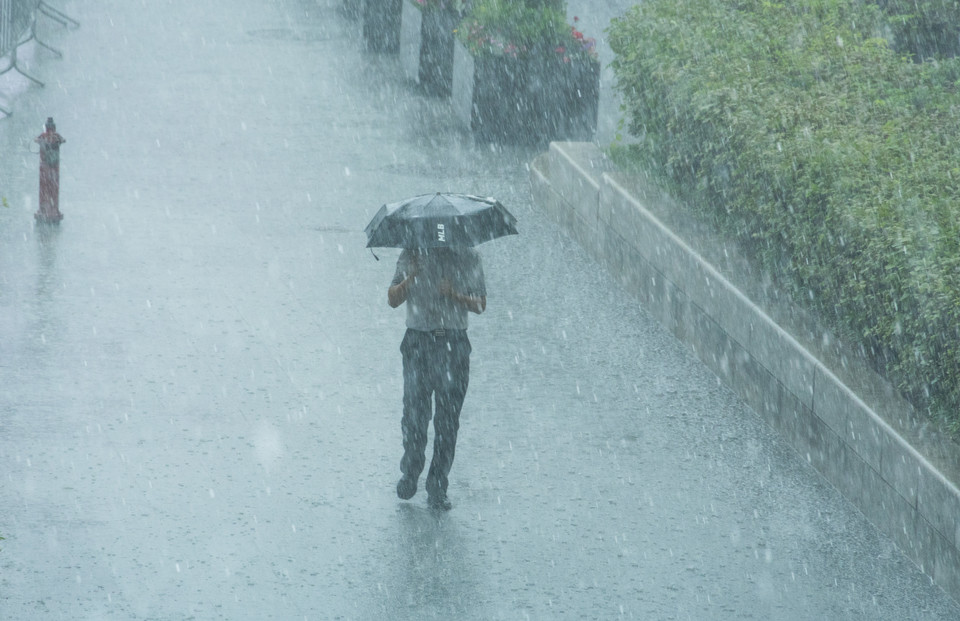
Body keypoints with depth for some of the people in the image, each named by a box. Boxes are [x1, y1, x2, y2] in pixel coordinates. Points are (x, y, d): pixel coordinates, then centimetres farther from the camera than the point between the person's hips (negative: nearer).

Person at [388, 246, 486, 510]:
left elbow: (480, 305, 4)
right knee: (414, 414, -5)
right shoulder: (411, 255, 6)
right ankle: (410, 472, 19)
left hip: (454, 343, 0)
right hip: (418, 342, 0)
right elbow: (393, 300, 2)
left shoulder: (468, 258, 6)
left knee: (448, 419, -1)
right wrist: (411, 277, -16)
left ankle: (437, 488, 5)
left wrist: (454, 295, -14)